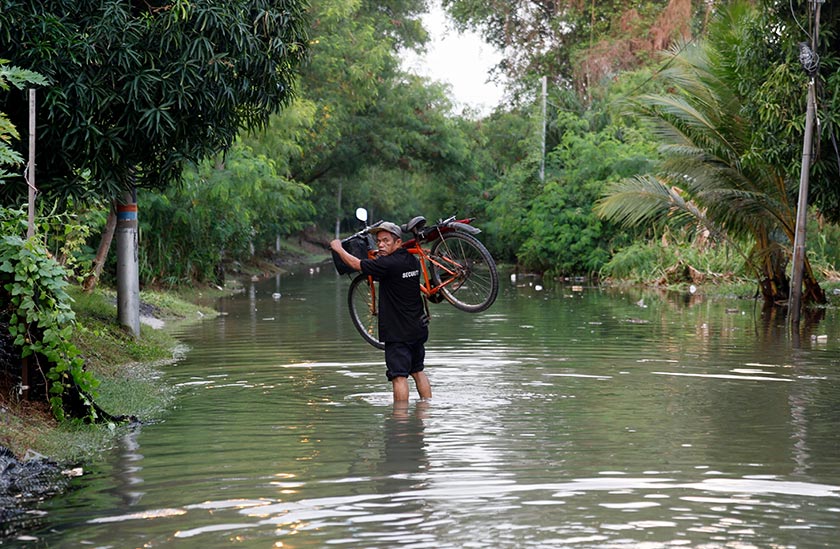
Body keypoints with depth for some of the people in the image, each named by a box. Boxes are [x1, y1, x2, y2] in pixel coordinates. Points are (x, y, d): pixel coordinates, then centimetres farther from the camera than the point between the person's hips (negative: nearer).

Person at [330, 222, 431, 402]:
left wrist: (338, 248, 8)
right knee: (418, 371, 18)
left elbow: (355, 264, -8)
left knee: (399, 376, -7)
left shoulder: (388, 264, -18)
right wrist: (380, 259, 35)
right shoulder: (413, 261, 5)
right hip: (418, 328, 8)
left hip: (398, 331, -8)